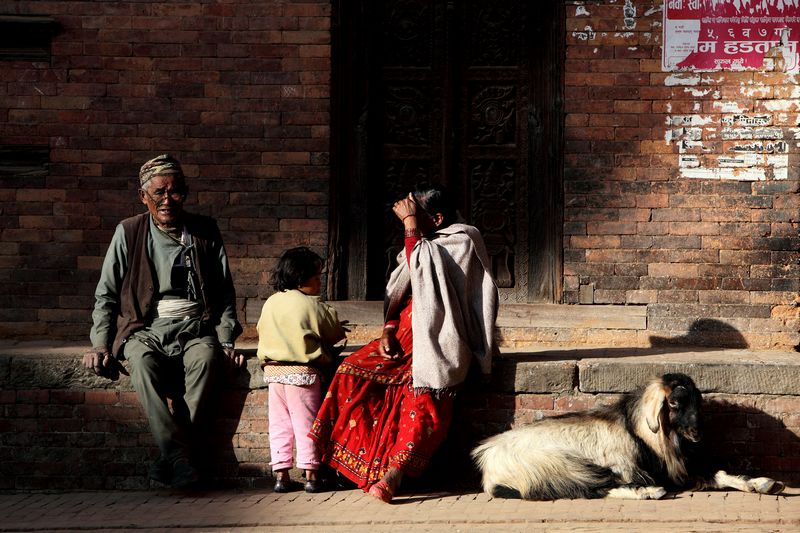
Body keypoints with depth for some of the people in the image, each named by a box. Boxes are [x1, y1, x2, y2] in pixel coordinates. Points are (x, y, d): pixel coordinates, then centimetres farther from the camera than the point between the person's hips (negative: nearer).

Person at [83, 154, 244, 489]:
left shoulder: (205, 232, 11)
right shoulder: (128, 233, 7)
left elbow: (224, 294, 13)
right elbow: (106, 295, 10)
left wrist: (226, 342, 0)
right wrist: (100, 345, -3)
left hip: (195, 328, 1)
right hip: (145, 330, 0)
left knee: (206, 359, -34)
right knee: (142, 363, -35)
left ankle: (172, 458, -34)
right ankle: (179, 456, -41)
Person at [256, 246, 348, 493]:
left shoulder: (270, 303, 7)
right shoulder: (314, 306, -8)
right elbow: (336, 334, 2)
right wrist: (339, 331, 24)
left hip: (273, 370, 4)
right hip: (303, 372, -4)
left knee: (279, 424, 9)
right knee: (305, 423, 2)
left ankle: (281, 475, 9)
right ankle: (310, 475, 4)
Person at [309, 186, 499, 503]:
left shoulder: (462, 240, -1)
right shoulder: (418, 245, 21)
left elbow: (421, 266, -18)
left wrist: (410, 222, -9)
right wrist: (389, 330, 3)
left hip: (438, 341, -7)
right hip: (405, 336, 7)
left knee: (423, 394, -30)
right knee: (353, 369, -16)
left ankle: (394, 472, -40)